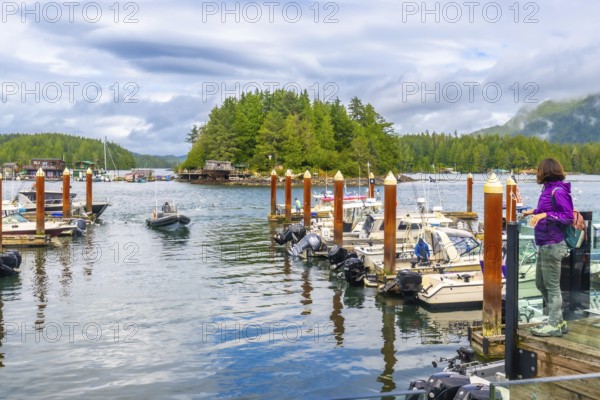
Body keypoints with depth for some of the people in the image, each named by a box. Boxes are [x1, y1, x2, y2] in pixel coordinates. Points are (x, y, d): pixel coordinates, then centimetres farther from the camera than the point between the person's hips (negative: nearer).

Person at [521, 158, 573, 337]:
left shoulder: (558, 191, -17)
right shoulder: (548, 189, 9)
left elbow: (568, 217, -18)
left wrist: (544, 215, -26)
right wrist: (534, 211, 29)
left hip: (552, 246, -10)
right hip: (545, 245, 10)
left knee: (552, 286, -1)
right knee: (541, 284, 17)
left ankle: (555, 325, 10)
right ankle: (558, 321, 27)